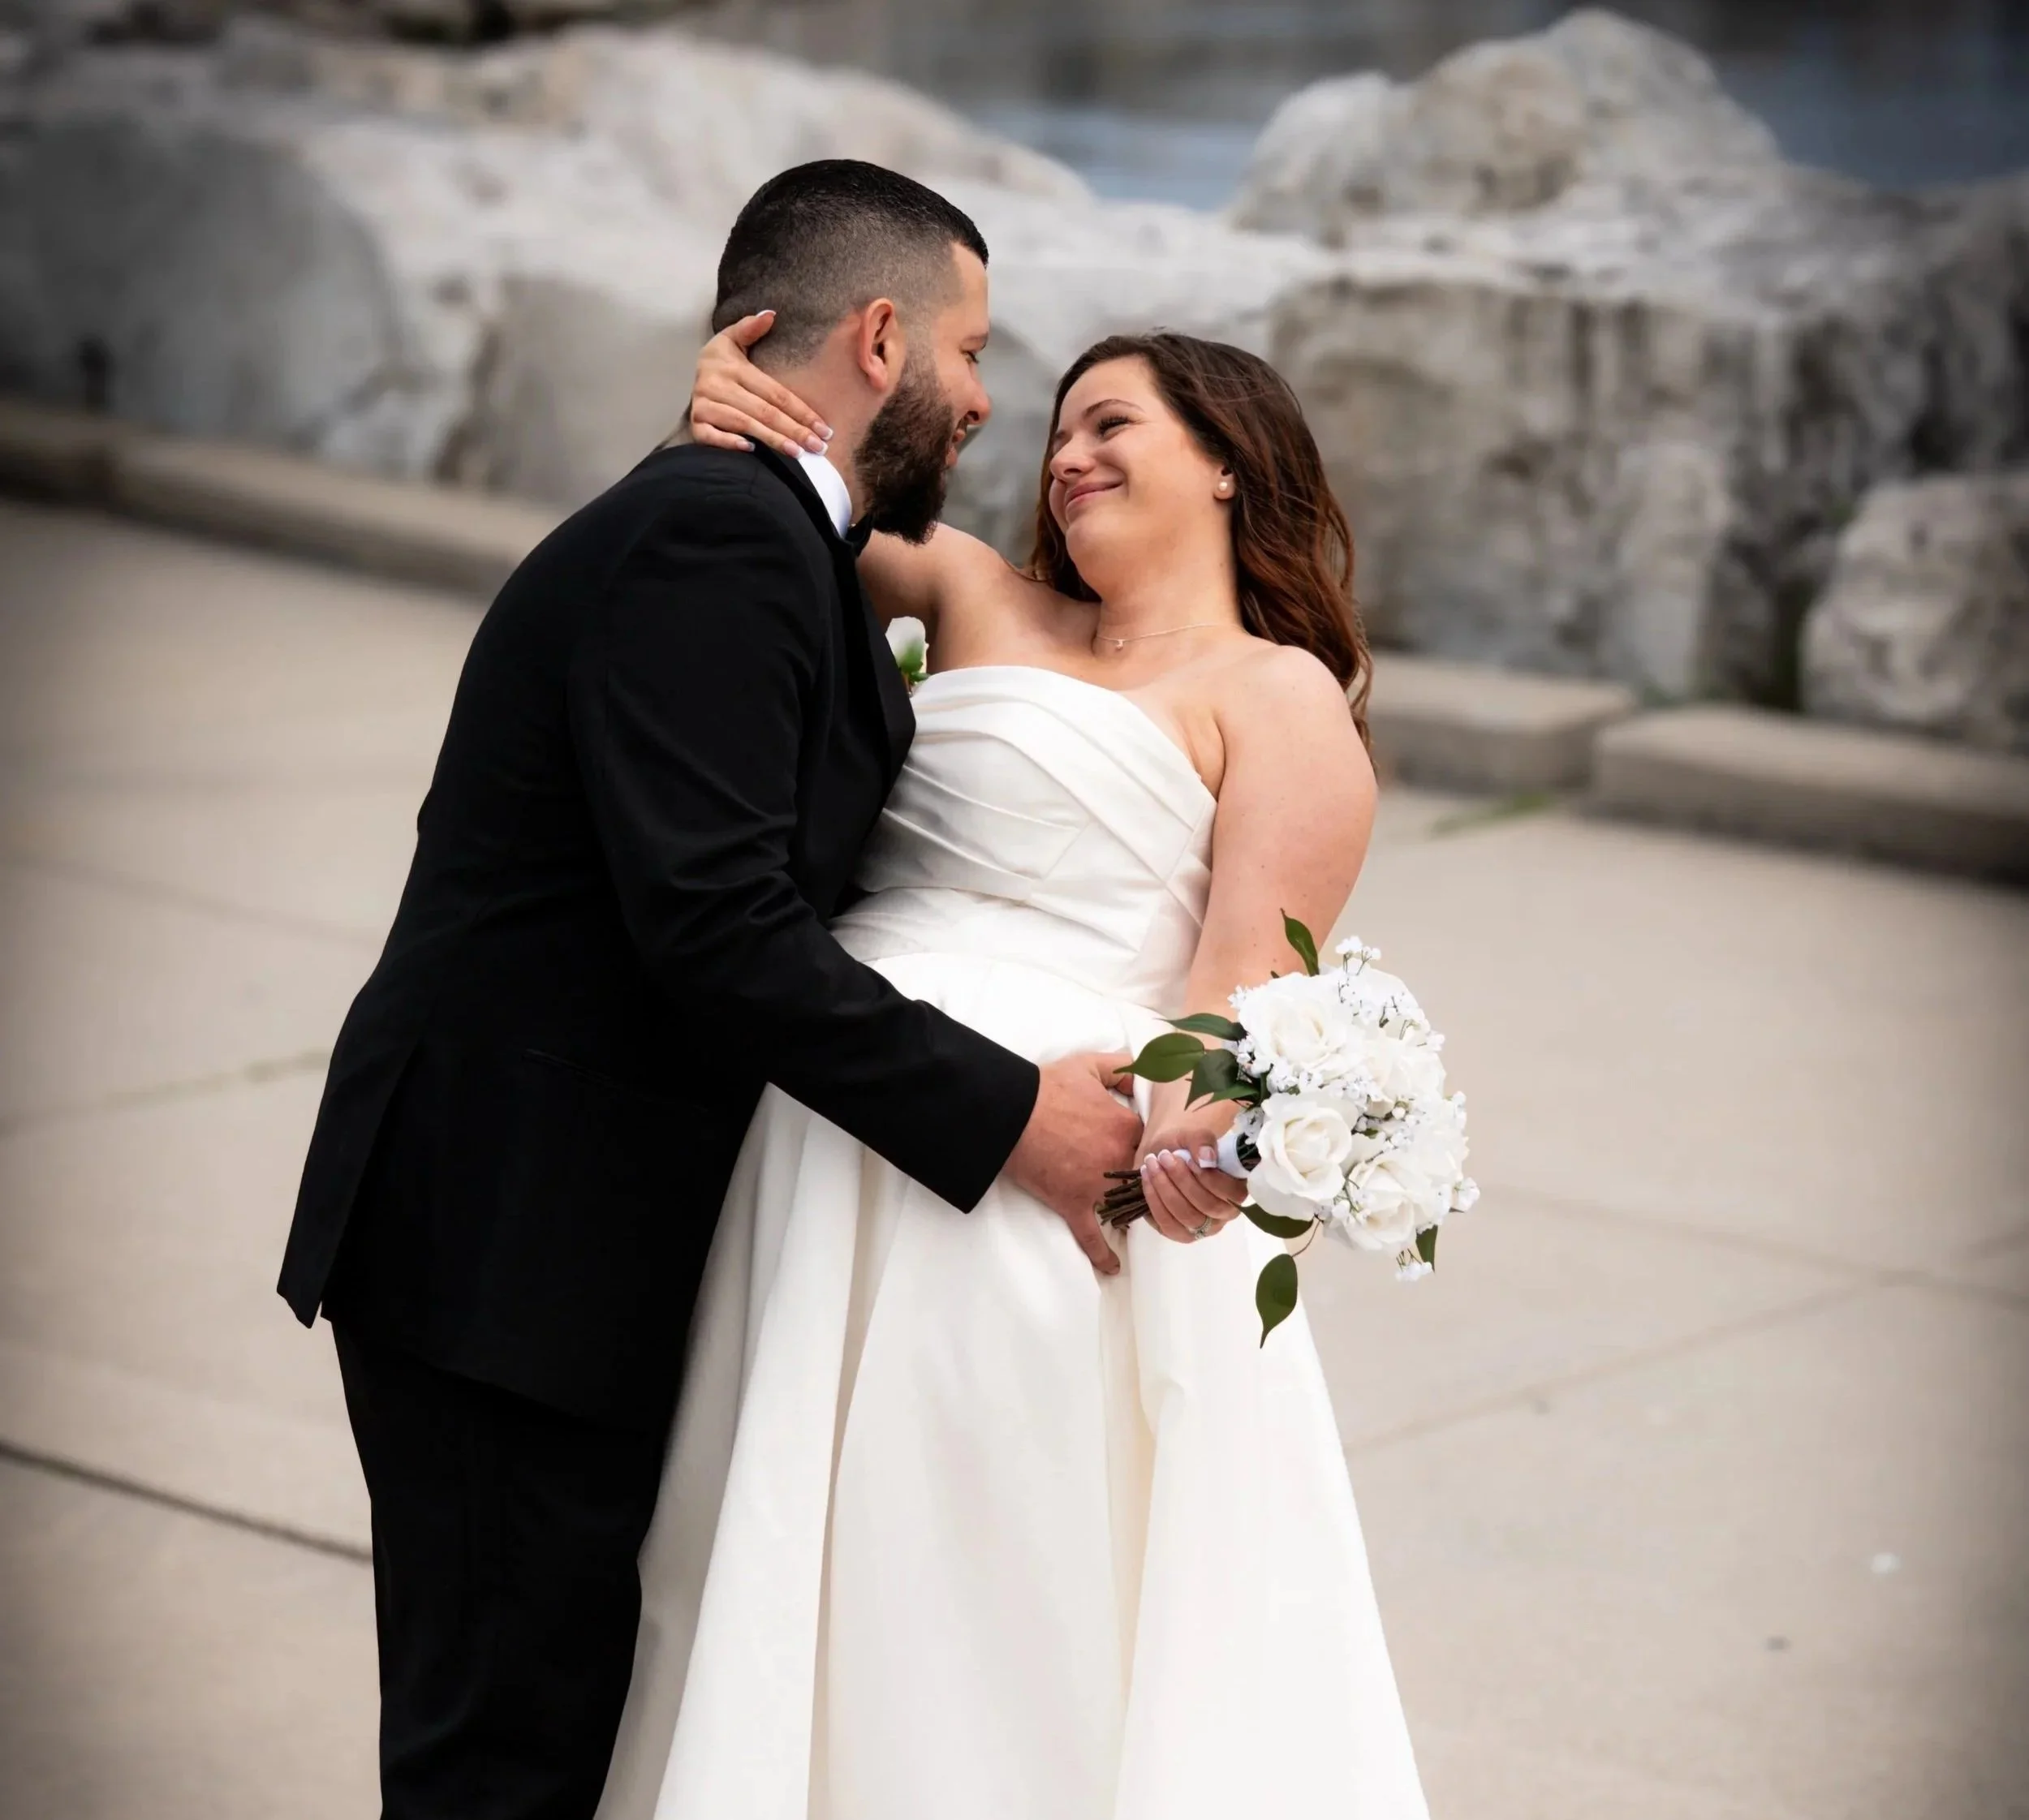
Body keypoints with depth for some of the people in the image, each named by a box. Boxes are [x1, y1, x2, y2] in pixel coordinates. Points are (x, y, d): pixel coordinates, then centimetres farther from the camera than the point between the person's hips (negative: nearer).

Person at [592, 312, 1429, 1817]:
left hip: (1035, 1177, -6)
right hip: (829, 1176, 7)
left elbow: (1251, 976, -11)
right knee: (818, 1612, 11)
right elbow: (789, 489, 28)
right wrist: (732, 402, 5)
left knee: (1002, 1622, -3)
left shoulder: (1279, 699, 1)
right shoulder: (984, 604, 19)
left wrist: (1200, 1122, -32)